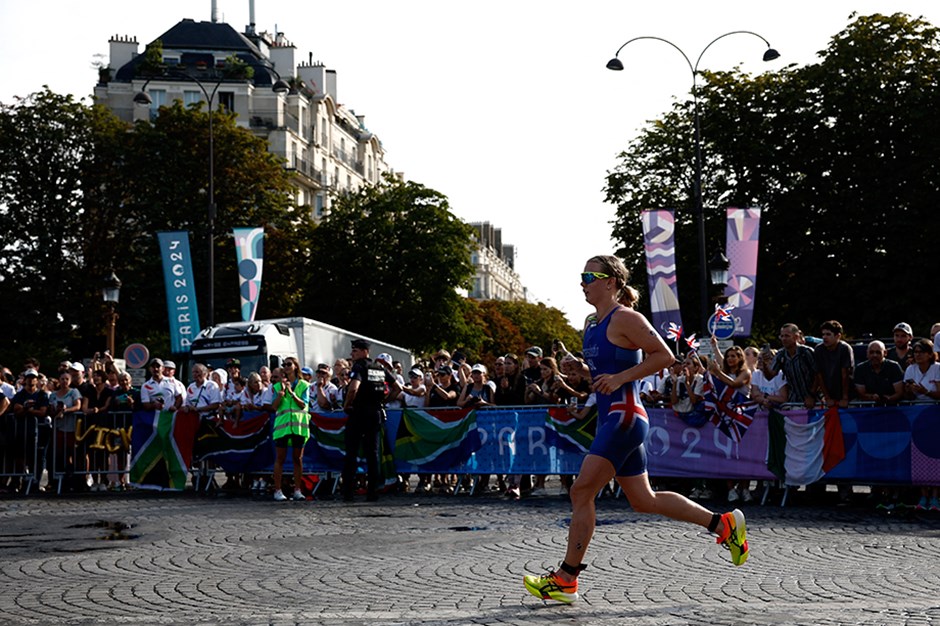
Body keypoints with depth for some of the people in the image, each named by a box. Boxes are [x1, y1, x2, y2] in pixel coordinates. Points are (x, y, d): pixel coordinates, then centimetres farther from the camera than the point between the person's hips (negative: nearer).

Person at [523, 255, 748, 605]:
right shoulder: (591, 323, 17)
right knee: (643, 501, 13)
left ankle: (566, 580, -4)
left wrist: (619, 378, -19)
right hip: (610, 418, 10)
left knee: (581, 492, -10)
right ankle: (723, 524, 21)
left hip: (625, 418, -10)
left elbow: (664, 356, -15)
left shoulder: (624, 318, -10)